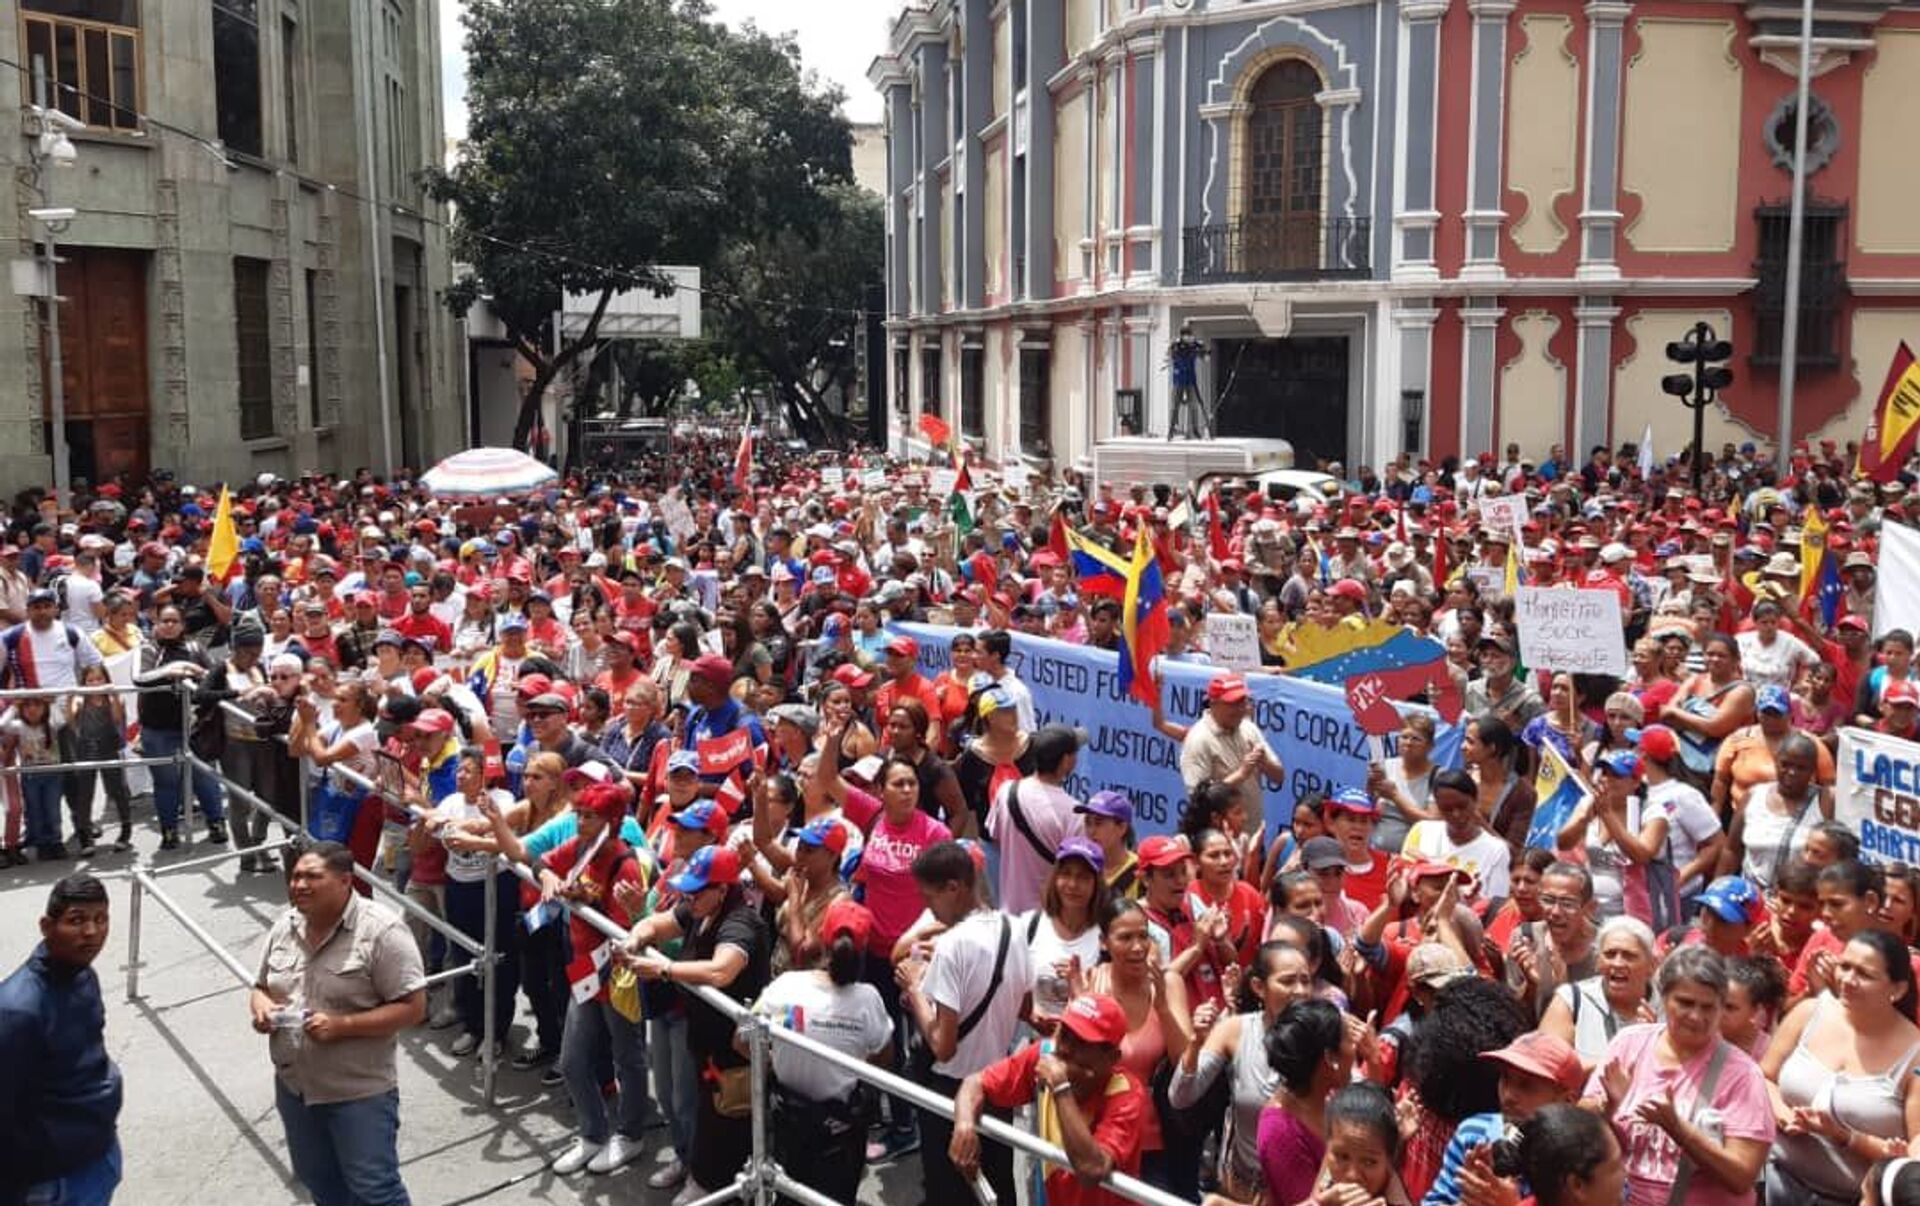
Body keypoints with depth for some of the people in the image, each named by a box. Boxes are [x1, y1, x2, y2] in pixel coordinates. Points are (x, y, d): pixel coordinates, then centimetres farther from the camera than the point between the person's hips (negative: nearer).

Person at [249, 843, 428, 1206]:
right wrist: (261, 1005, -9)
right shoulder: (285, 926, 2)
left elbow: (412, 1008, -19)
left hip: (360, 1092, -7)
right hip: (294, 1086, 7)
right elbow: (260, 986, 15)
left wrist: (342, 1025, -27)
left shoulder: (381, 930, -19)